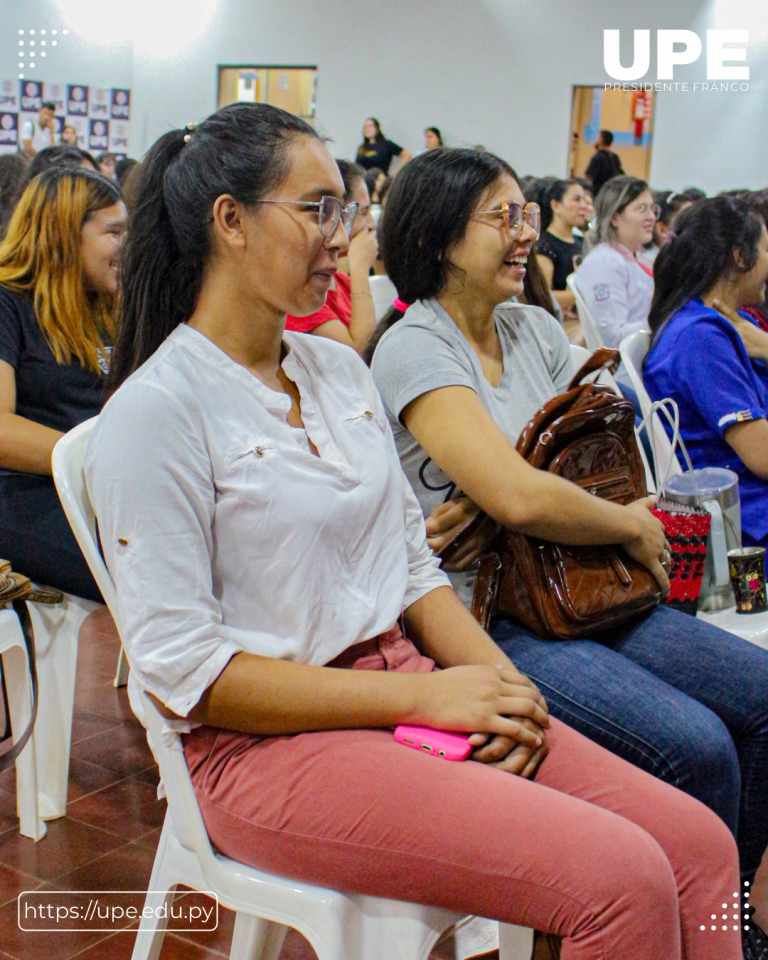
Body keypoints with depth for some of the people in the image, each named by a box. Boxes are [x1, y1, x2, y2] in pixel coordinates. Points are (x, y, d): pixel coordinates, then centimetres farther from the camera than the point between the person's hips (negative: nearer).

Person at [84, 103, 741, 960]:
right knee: (624, 879, -22)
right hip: (270, 744, -7)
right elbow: (184, 670, -15)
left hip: (409, 685, 7)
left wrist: (503, 685, -3)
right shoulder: (154, 412, -11)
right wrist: (425, 697, -17)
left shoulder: (339, 369, 13)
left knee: (699, 845, -8)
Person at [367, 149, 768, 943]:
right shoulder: (413, 349, -12)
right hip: (487, 621, -8)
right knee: (695, 747, -24)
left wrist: (487, 503, -8)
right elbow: (521, 497, -23)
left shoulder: (534, 329, 12)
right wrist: (636, 526, -6)